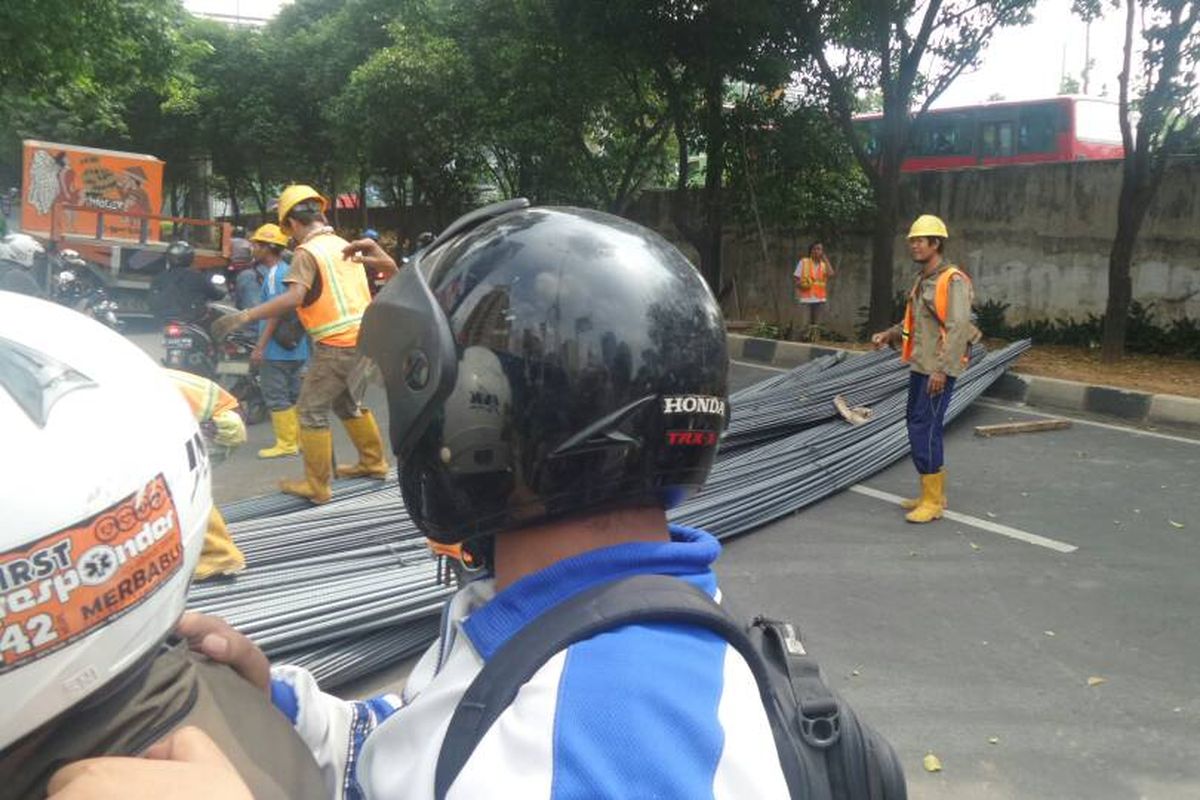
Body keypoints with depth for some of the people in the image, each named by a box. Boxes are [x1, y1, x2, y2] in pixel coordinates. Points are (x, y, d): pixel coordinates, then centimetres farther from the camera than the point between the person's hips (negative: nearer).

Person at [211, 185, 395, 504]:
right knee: (349, 402, 26)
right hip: (364, 338, 8)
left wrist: (243, 316, -28)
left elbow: (293, 298, -25)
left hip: (337, 345, -8)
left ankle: (317, 486, 5)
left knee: (311, 411, 2)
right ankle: (373, 462, 37)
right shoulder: (344, 244, 12)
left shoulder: (307, 253, -11)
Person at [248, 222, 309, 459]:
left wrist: (260, 347, -20)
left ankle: (286, 442, 0)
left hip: (277, 349, -9)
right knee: (295, 395, 13)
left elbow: (275, 312, -20)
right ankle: (302, 439, 17)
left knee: (276, 396, -3)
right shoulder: (288, 271, 15)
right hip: (297, 348, 9)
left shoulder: (275, 273, -14)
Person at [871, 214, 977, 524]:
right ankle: (933, 494, 24)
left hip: (938, 370, -9)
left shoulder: (953, 281, -14)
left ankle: (933, 501, -2)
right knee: (918, 426, 13)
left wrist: (942, 370, -25)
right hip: (920, 366, 10)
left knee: (924, 429, -10)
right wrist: (889, 335, 9)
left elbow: (958, 328, -21)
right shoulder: (923, 280, 15)